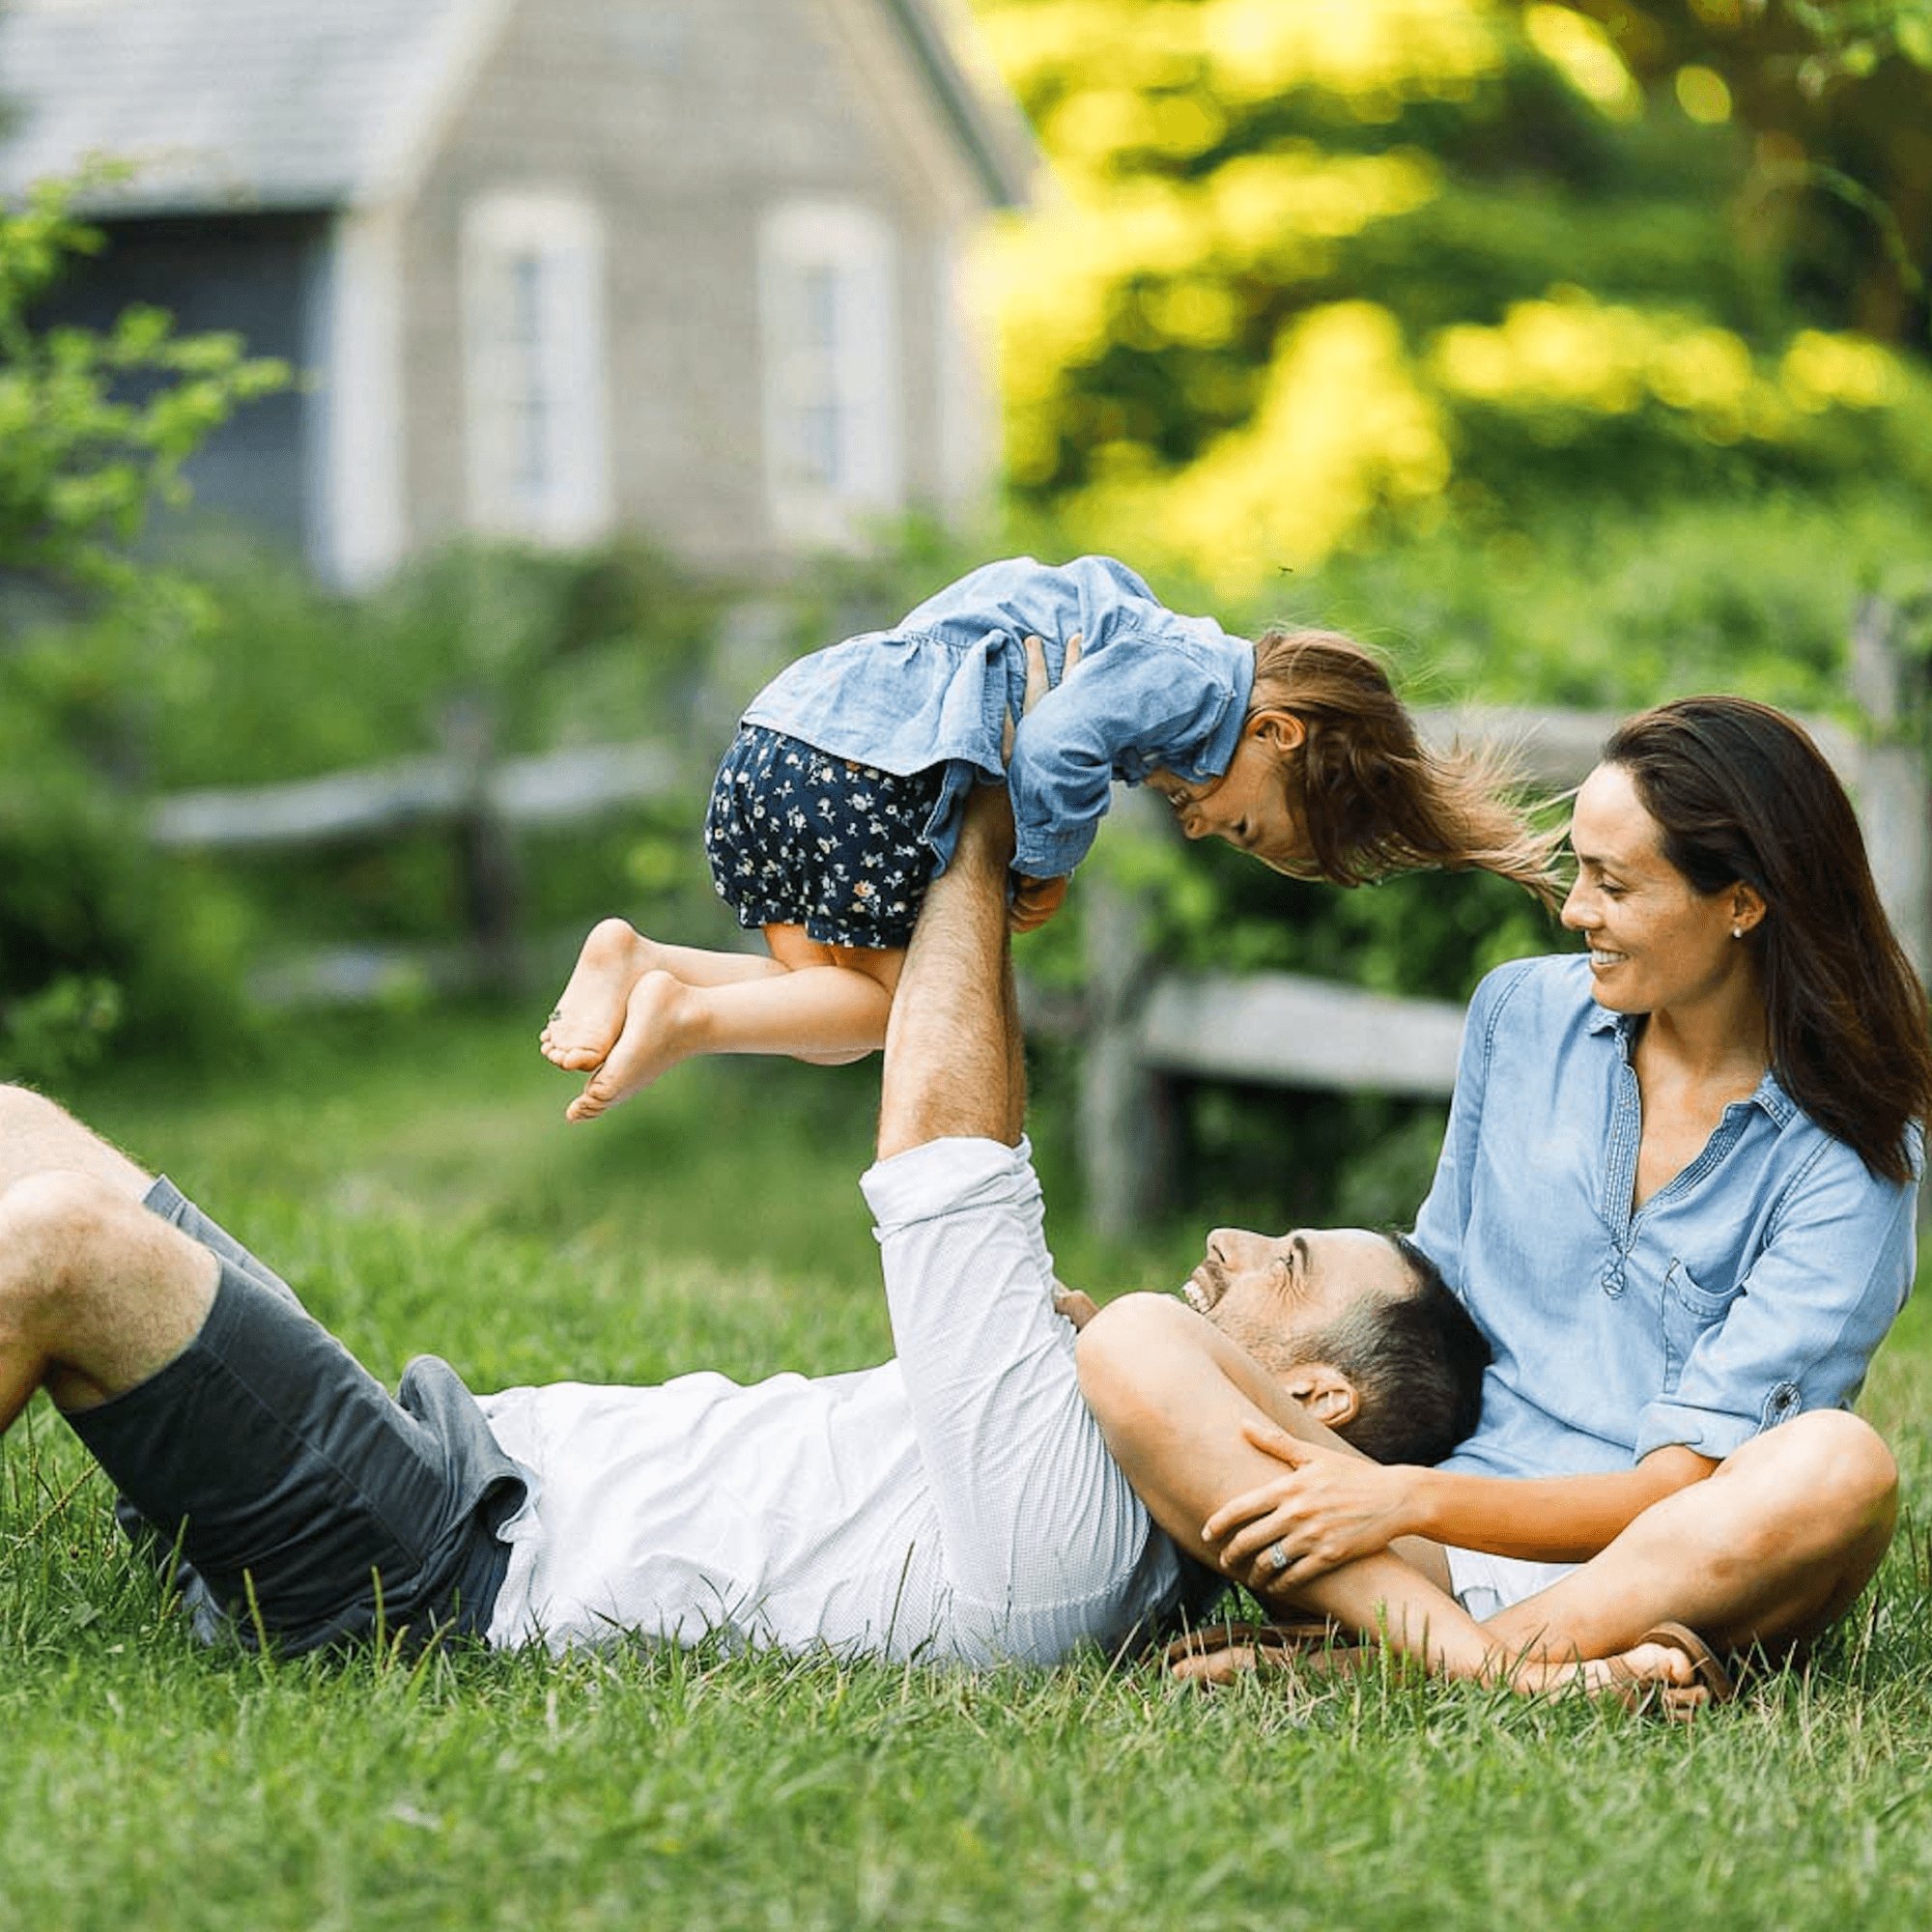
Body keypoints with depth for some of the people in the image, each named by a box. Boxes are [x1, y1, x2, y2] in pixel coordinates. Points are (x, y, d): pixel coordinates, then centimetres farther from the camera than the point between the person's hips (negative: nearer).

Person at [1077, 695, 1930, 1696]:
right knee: (1133, 1343, -19)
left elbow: (1684, 1490, -13)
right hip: (1447, 1546, 4)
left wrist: (1412, 1500, -22)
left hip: (1662, 1573, -3)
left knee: (1839, 1466, -37)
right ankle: (1477, 1662, -38)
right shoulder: (1521, 1014, 8)